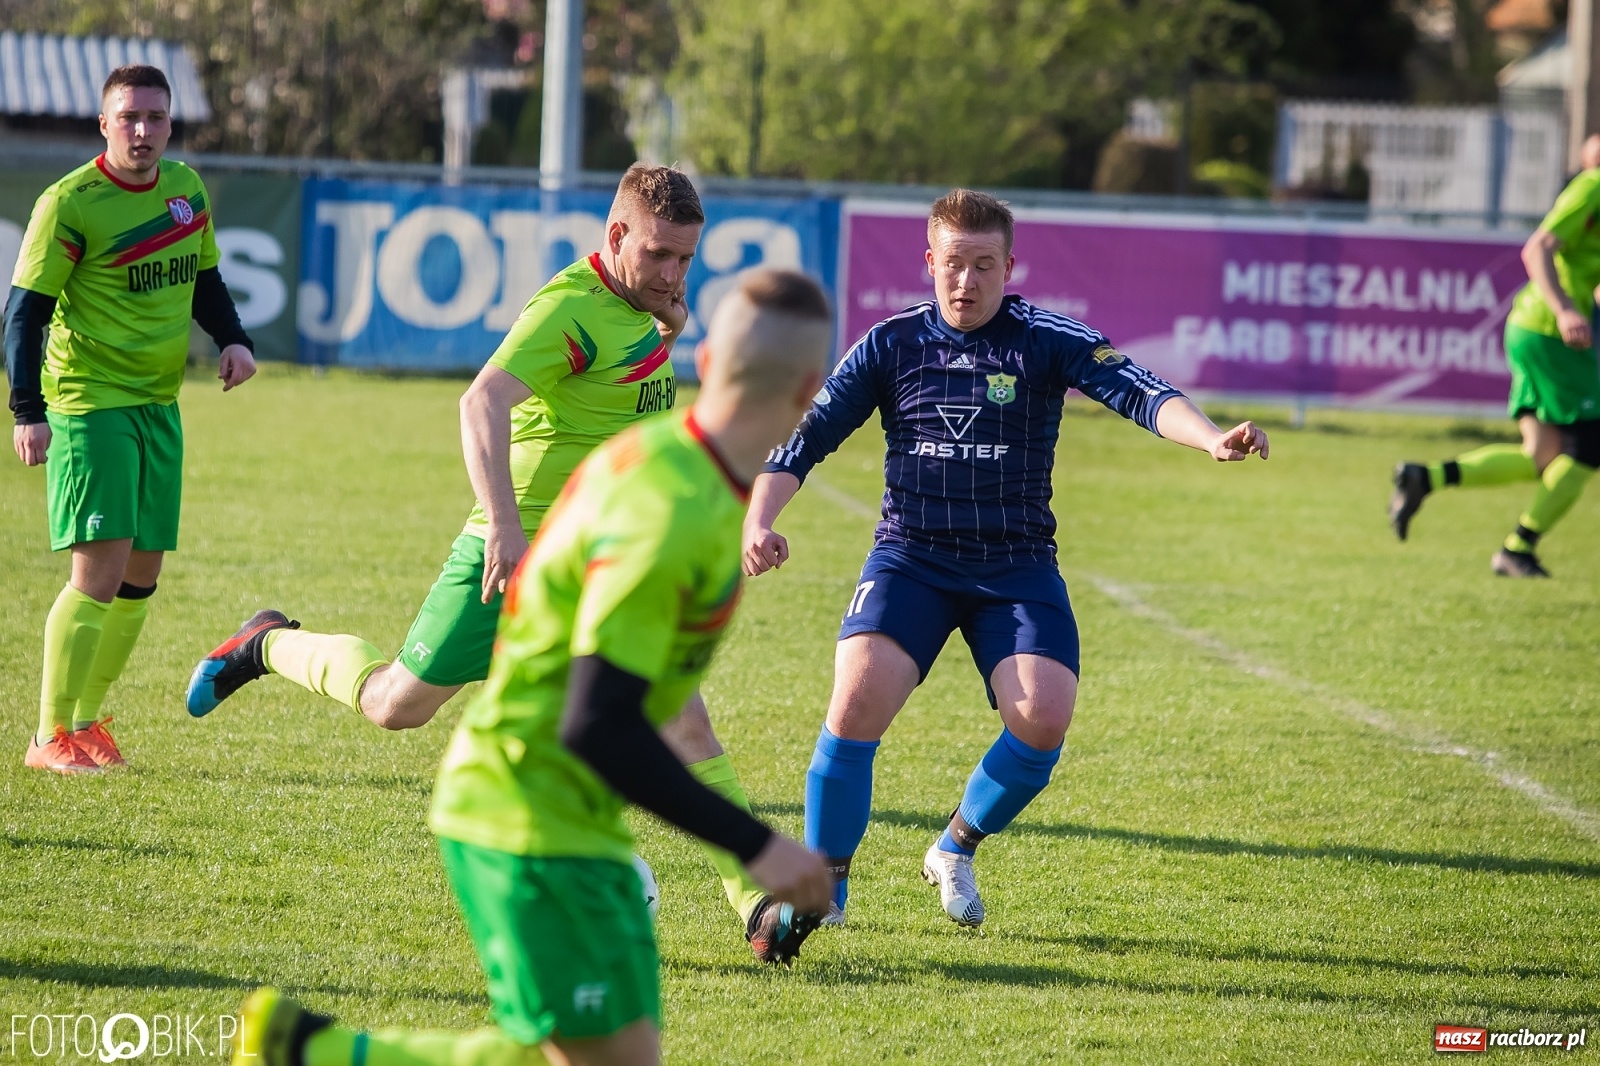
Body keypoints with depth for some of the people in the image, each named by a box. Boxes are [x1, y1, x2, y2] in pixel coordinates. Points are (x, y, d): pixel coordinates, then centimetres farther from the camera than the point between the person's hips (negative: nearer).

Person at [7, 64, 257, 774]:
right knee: (101, 570, -14)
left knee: (141, 575, 8)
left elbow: (203, 280, 22)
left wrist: (233, 340, 3)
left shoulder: (186, 189, 8)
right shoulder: (70, 204, -12)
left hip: (159, 404, 7)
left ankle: (86, 718, 24)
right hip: (89, 404, -7)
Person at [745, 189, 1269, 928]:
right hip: (910, 559, 0)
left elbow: (1139, 394, -17)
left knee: (1044, 715, -20)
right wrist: (758, 521, -12)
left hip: (1017, 567, 0)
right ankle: (825, 881, -3)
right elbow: (806, 436, 4)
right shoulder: (891, 345, 2)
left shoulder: (1046, 341, -3)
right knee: (859, 698, -23)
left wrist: (1212, 439, -36)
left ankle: (957, 850, 10)